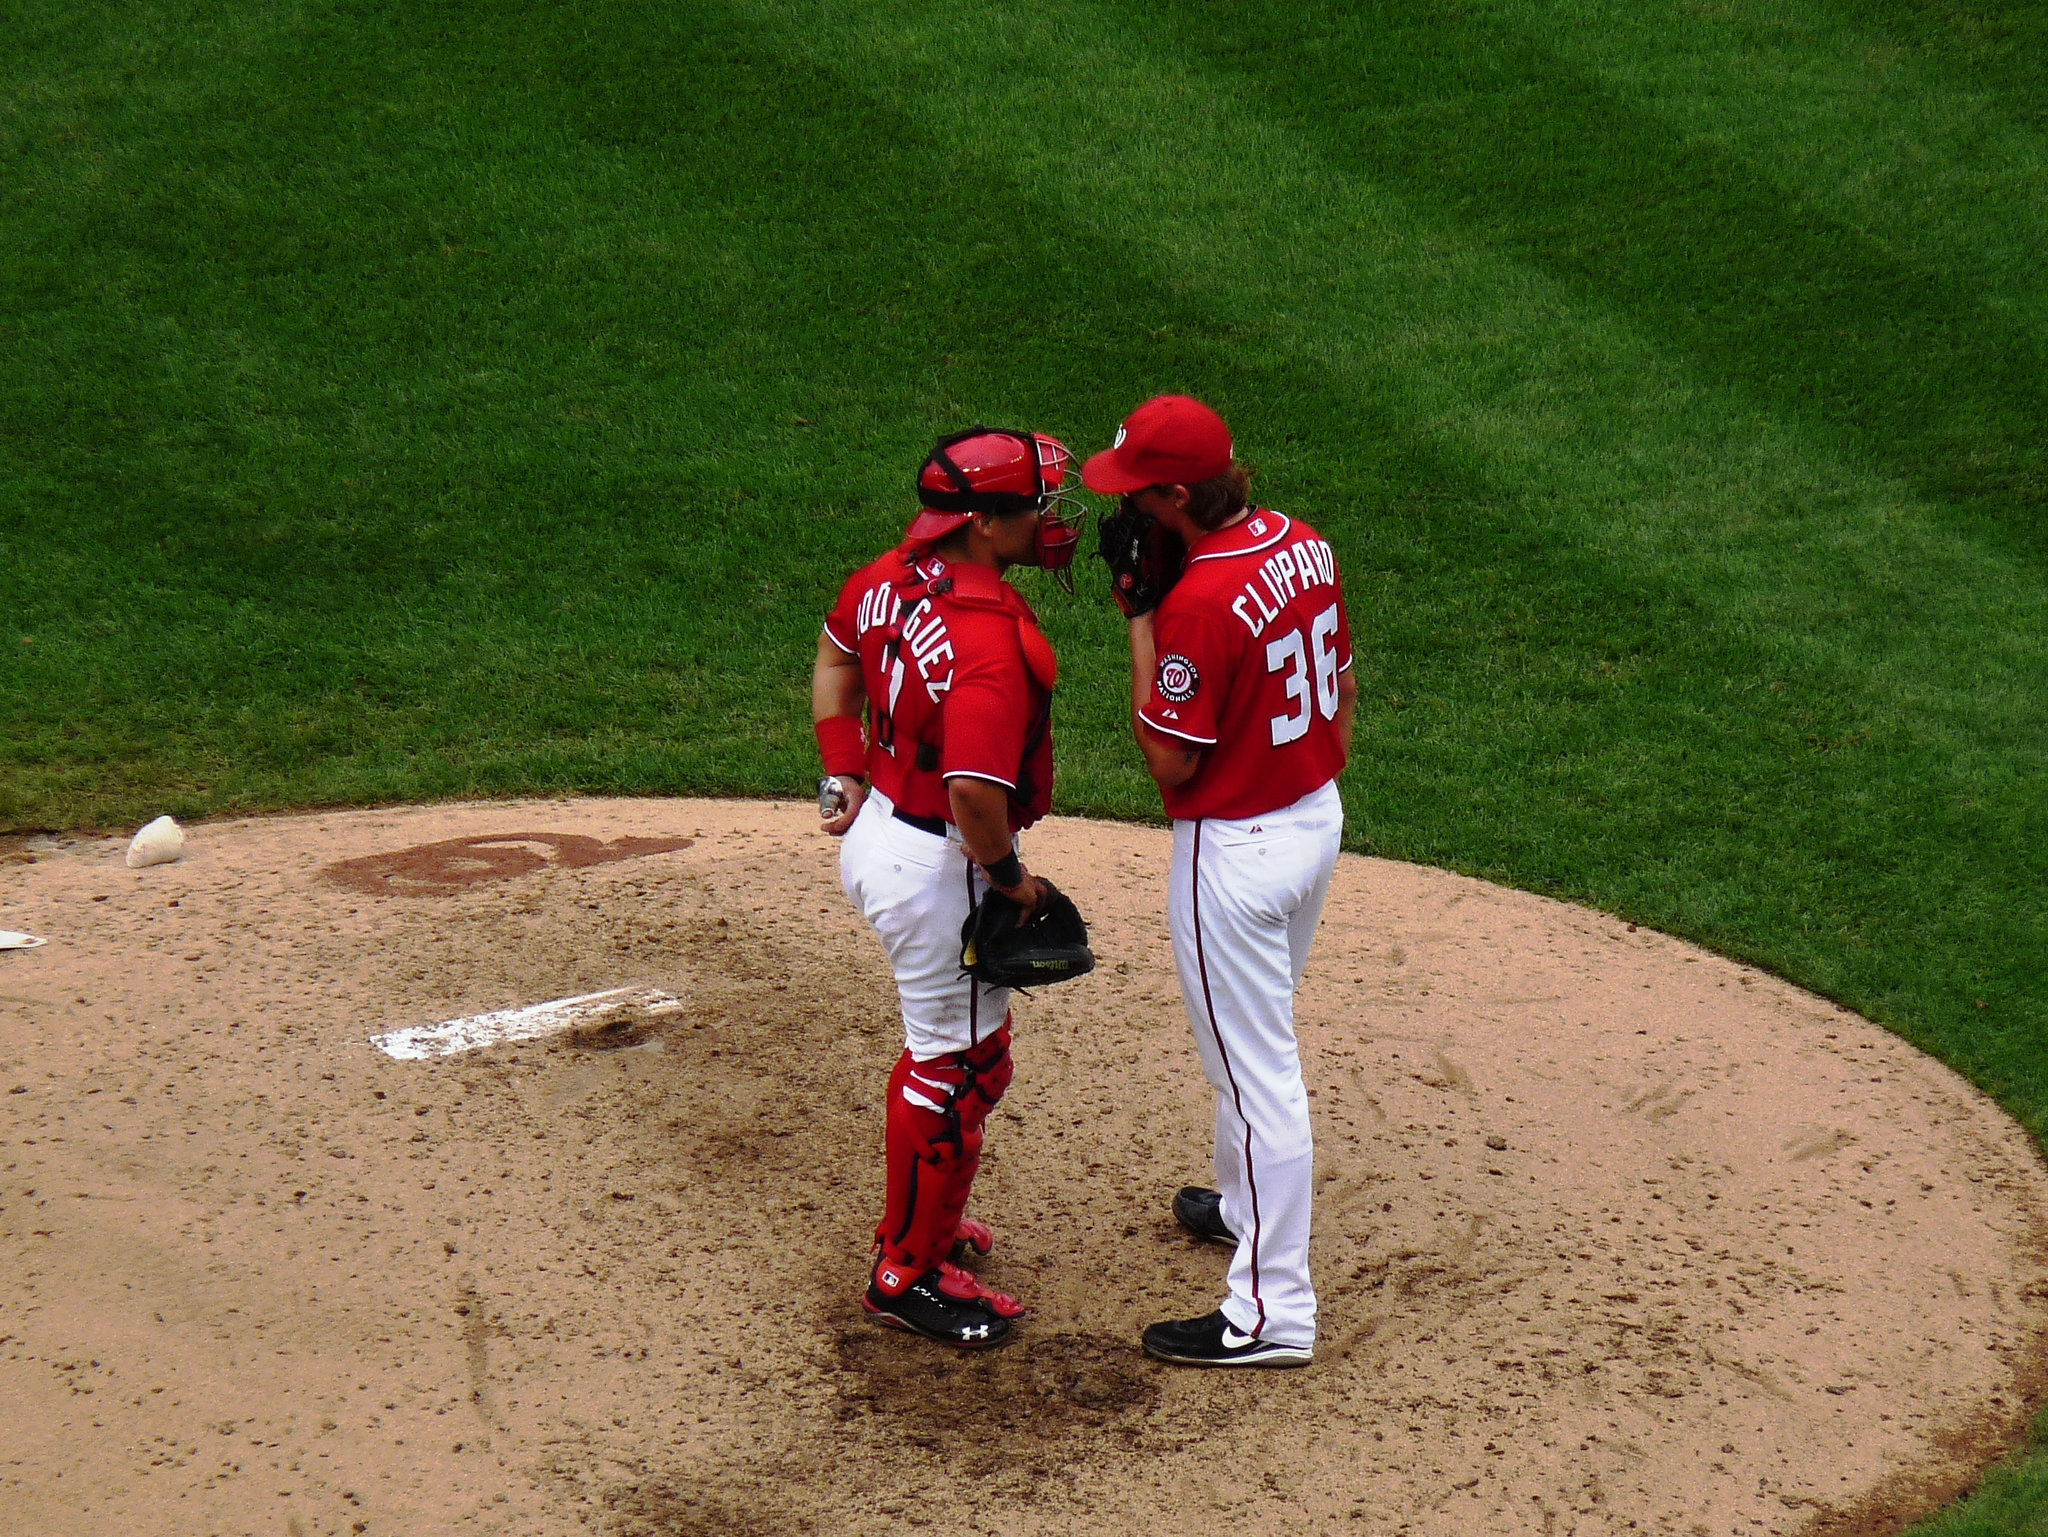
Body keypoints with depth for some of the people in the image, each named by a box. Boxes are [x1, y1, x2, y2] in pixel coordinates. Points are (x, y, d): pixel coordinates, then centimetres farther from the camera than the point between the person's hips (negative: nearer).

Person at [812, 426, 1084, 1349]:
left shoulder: (888, 578, -2)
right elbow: (976, 795, -34)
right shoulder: (989, 639, -30)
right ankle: (907, 1277, 19)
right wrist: (1011, 877, -16)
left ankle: (918, 1217, 43)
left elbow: (833, 661, 16)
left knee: (964, 1043, 26)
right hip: (940, 867, -10)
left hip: (877, 831, 10)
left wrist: (845, 776, 17)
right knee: (955, 1066, 6)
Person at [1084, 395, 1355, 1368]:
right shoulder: (1305, 546, 0)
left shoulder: (1200, 601, -28)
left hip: (1236, 850, -9)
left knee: (1255, 1071, -2)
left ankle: (1273, 1312, 6)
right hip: (1319, 817, 9)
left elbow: (1169, 757, -20)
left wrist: (1139, 621, -16)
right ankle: (1244, 1205, 49)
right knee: (1255, 1040, 28)